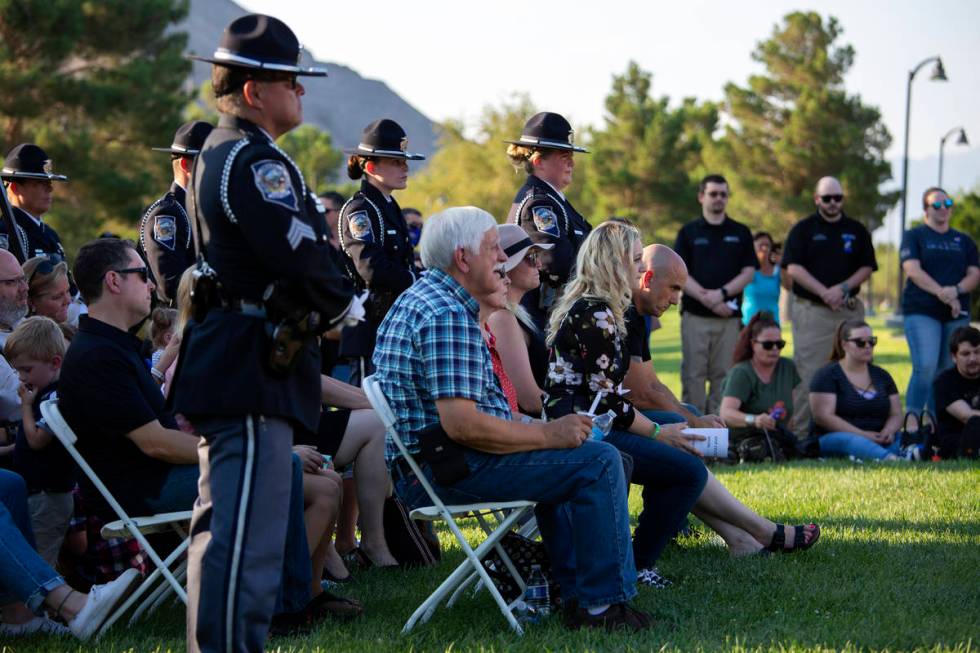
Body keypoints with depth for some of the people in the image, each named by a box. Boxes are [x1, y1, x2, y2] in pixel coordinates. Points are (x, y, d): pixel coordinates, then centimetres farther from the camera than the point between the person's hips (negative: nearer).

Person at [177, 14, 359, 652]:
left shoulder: (219, 153, 20)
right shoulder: (254, 162, -15)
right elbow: (300, 256, -23)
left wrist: (324, 303, 11)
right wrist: (343, 305, -5)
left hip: (224, 363, 12)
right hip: (253, 371, -12)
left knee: (223, 525, 18)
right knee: (248, 534, -12)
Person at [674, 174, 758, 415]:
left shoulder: (741, 233, 12)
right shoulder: (688, 232, 8)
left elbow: (748, 272, 5)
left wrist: (721, 293, -11)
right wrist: (707, 299, -12)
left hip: (730, 316, 1)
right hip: (695, 314, -1)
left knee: (723, 375, 0)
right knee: (693, 374, -3)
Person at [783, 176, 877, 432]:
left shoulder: (857, 230, 13)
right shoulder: (803, 229, 4)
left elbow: (867, 267, 10)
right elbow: (793, 267, -5)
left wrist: (843, 288, -8)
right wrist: (824, 292, -14)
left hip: (849, 309, 3)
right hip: (811, 310, -3)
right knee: (807, 372, -7)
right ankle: (800, 429, -6)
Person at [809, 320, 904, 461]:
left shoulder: (881, 375, 19)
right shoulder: (827, 375, 1)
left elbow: (896, 414, 14)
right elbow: (822, 416, -11)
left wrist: (888, 431, -12)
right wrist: (863, 435, -19)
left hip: (879, 441, 7)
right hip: (836, 439, -7)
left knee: (903, 439, -23)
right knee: (852, 441, -39)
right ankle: (891, 459, -68)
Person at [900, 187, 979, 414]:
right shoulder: (914, 236, 7)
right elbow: (912, 270, -7)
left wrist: (956, 290, -13)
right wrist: (941, 293, -21)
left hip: (957, 314, 4)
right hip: (921, 312, -4)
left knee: (947, 372, 1)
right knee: (925, 367, -18)